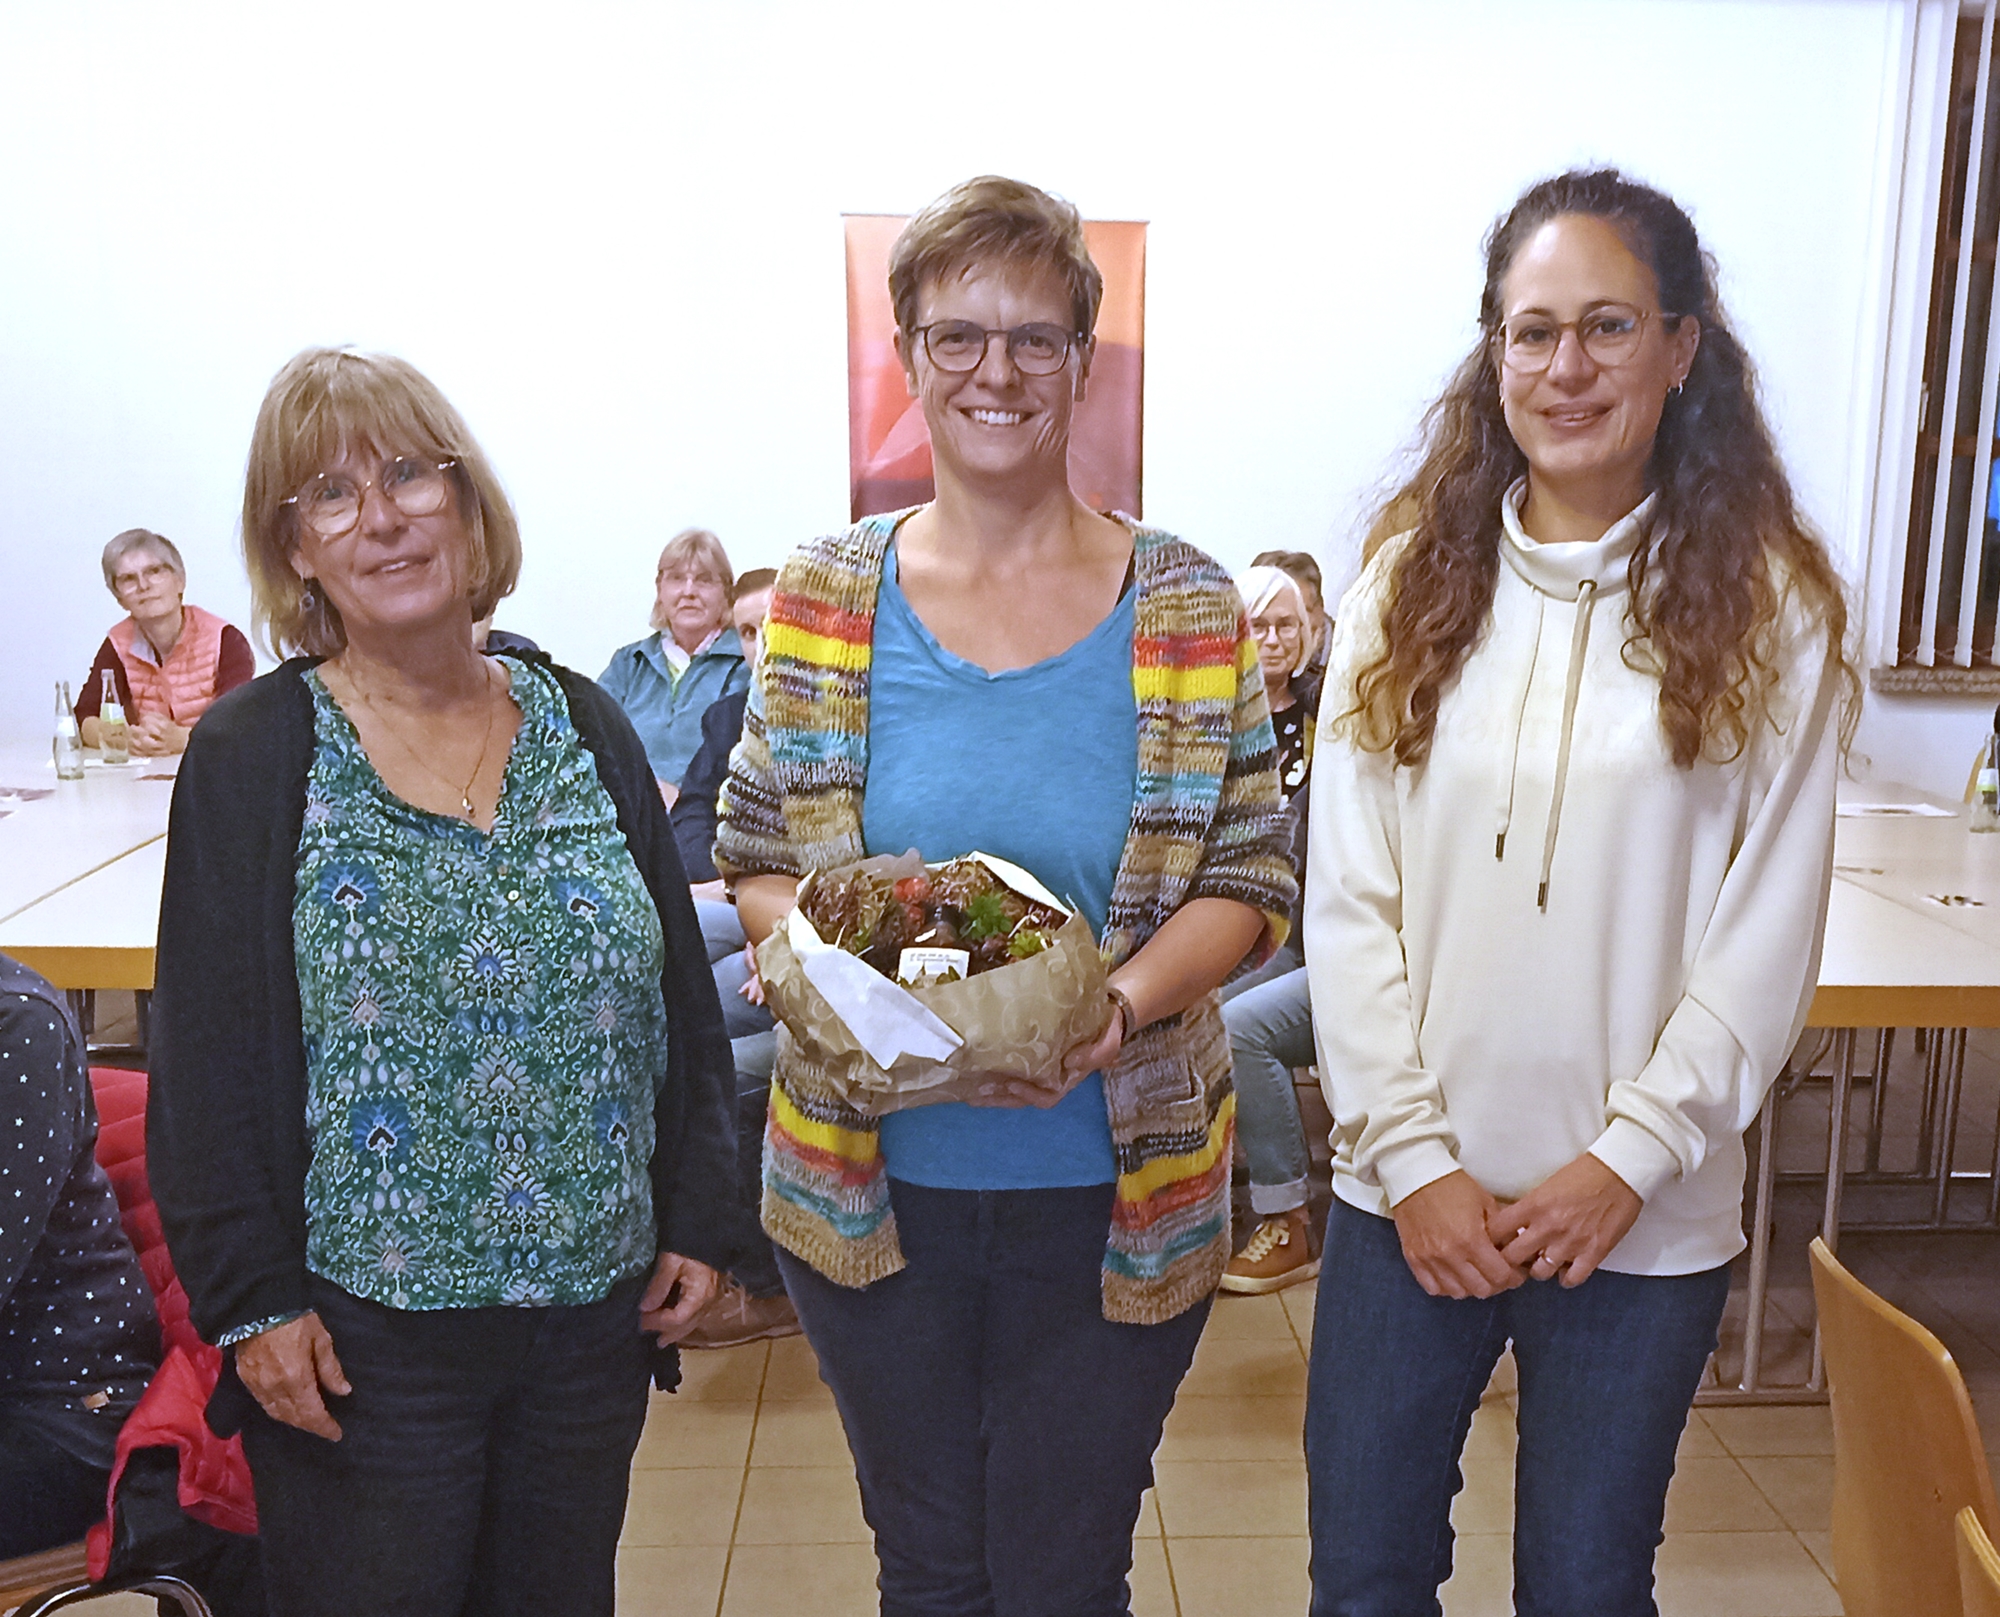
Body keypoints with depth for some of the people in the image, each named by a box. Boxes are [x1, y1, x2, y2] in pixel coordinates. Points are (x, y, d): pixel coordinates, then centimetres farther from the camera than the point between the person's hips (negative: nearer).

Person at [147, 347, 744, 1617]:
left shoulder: (585, 728, 2)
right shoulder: (250, 757, -6)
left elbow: (684, 998, 5)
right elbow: (206, 1054, -6)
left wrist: (700, 1215, 2)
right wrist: (252, 1297, -9)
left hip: (599, 1311, 3)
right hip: (357, 1332, -3)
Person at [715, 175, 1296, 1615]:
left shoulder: (1187, 607, -4)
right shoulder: (826, 599, -2)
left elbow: (1250, 881, -3)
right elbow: (754, 862, 4)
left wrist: (1119, 1004, -21)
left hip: (1112, 1189, -1)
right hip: (868, 1182, 1)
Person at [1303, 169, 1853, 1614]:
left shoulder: (1771, 611, -3)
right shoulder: (1408, 595, 1)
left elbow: (1768, 937, -4)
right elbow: (1347, 902, -3)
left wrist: (1630, 1158, -11)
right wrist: (1412, 1158, -8)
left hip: (1641, 1218, -1)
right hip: (1408, 1193, 2)